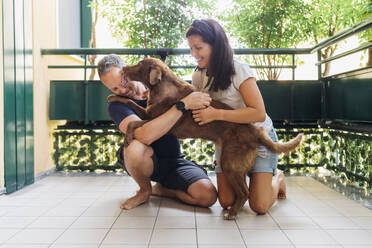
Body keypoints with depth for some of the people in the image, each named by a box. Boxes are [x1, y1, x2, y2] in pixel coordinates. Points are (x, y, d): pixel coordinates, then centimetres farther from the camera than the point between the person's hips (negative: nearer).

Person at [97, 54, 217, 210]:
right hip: (148, 162, -2)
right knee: (135, 147, -39)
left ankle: (162, 189, 7)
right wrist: (183, 104, -36)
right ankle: (145, 190, -5)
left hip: (174, 160, 3)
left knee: (208, 196, -23)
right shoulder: (117, 105, -14)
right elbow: (145, 135, -35)